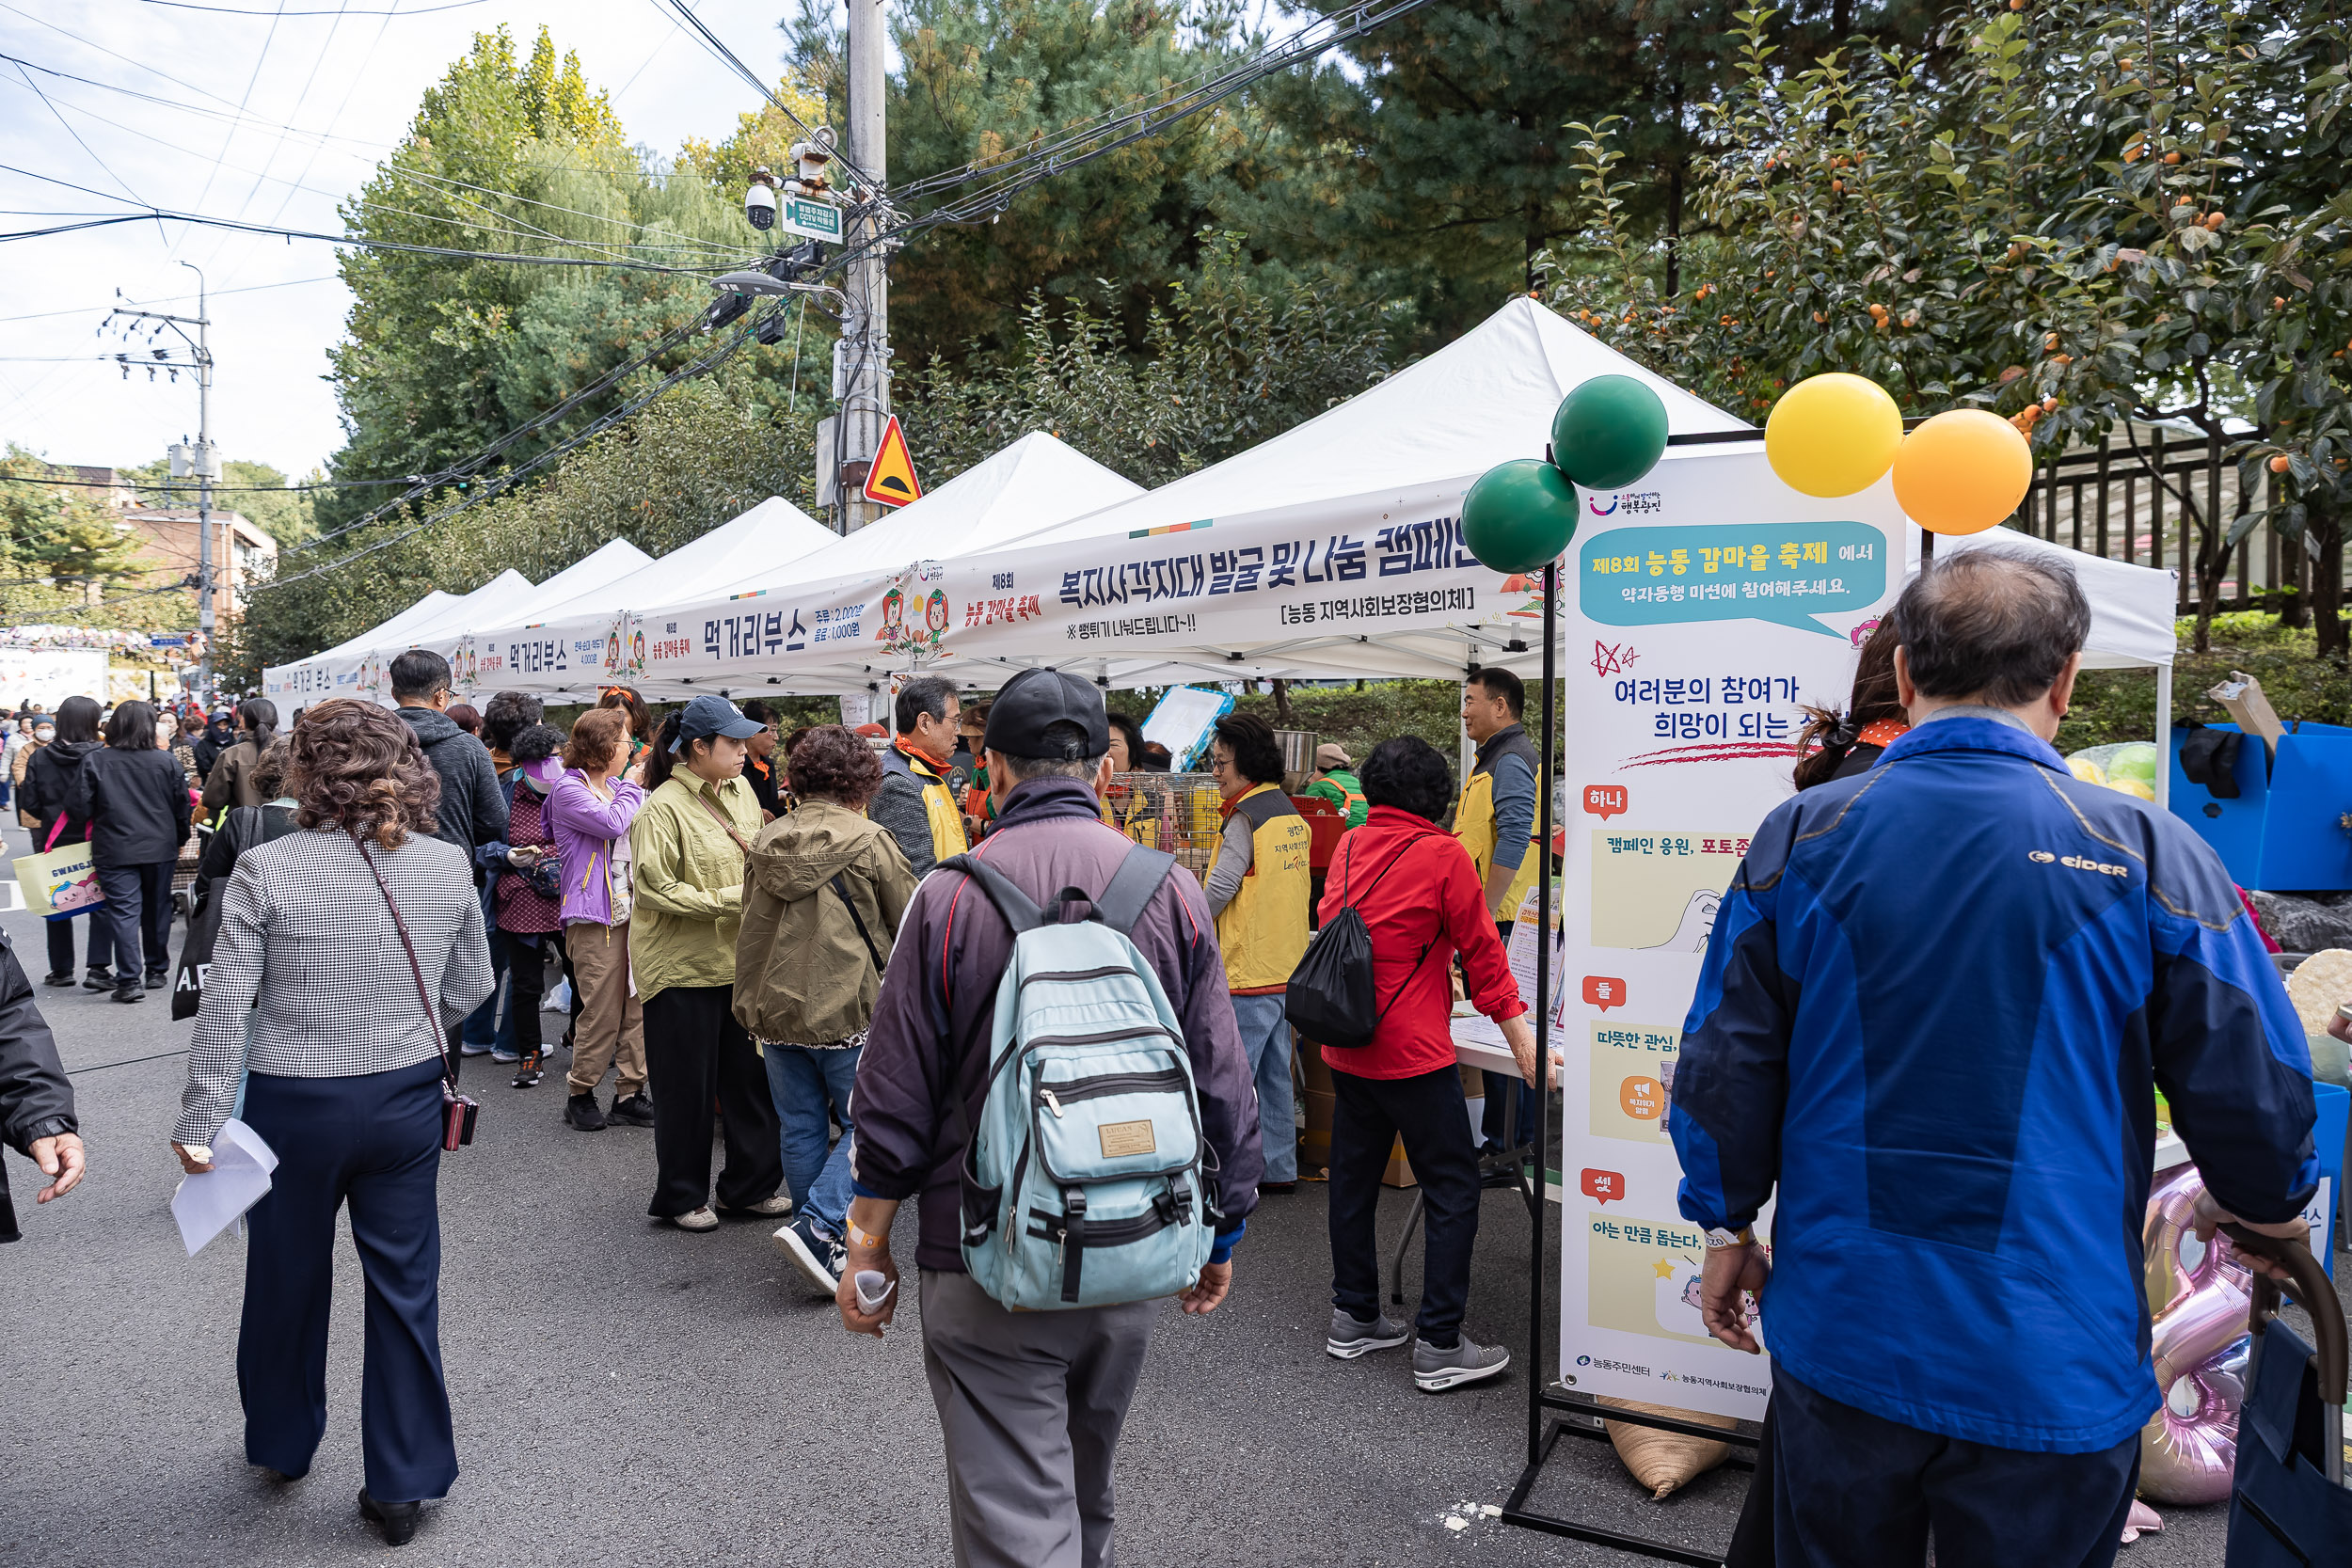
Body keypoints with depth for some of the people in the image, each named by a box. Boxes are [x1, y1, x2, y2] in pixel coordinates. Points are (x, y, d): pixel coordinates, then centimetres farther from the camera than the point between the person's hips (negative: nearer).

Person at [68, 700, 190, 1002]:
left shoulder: (95, 761, -6)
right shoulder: (166, 761, -2)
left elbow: (79, 805, -8)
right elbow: (181, 805, 4)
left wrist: (102, 815, 13)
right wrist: (180, 840, 16)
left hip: (115, 850, -2)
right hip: (160, 849, 2)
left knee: (124, 912, -2)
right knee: (157, 909, 14)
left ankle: (128, 981, -8)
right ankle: (157, 971, 25)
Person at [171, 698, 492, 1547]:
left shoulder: (265, 869, -14)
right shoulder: (448, 866, -6)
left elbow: (225, 1008, -13)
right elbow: (471, 988, 4)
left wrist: (200, 1121, -6)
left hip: (295, 1104, -1)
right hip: (408, 1101, 2)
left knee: (289, 1280, 20)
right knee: (405, 1286, 11)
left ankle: (281, 1445, 43)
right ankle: (402, 1482, 20)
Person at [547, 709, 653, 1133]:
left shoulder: (615, 787, 18)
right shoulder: (569, 789, -7)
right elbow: (612, 823, -19)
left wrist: (636, 788, 11)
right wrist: (632, 788, -4)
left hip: (630, 910, 7)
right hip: (594, 916, -7)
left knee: (636, 1006, 5)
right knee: (602, 1011, -5)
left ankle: (630, 1093, 12)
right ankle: (580, 1095, 11)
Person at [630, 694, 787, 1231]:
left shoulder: (741, 791, 9)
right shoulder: (663, 809, -14)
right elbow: (657, 891, -18)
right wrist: (731, 898, -20)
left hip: (740, 961, 7)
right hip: (682, 965, -7)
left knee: (752, 1077, 12)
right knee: (687, 1087, 5)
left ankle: (751, 1186, 27)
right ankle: (682, 1197, 23)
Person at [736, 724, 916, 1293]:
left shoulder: (767, 840, 7)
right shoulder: (867, 839, -8)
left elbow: (750, 931, 16)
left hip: (775, 1008, 6)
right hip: (847, 1008, -5)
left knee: (802, 1129, 14)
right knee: (866, 1125, 5)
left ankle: (820, 1239, 24)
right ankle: (818, 1226, -10)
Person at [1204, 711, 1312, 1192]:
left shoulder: (1246, 819, -16)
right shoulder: (1291, 815, 11)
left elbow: (1218, 890, -20)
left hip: (1247, 970, -9)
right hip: (1287, 968, 9)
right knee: (1275, 1074, 15)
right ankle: (1279, 1169, 23)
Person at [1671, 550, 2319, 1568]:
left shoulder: (1801, 837, -7)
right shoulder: (2146, 853, -10)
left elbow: (1724, 1065, -3)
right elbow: (2256, 1093, -1)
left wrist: (1726, 1225, 13)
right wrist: (2259, 1204, 21)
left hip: (1839, 1334, 1)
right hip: (2054, 1370, -1)